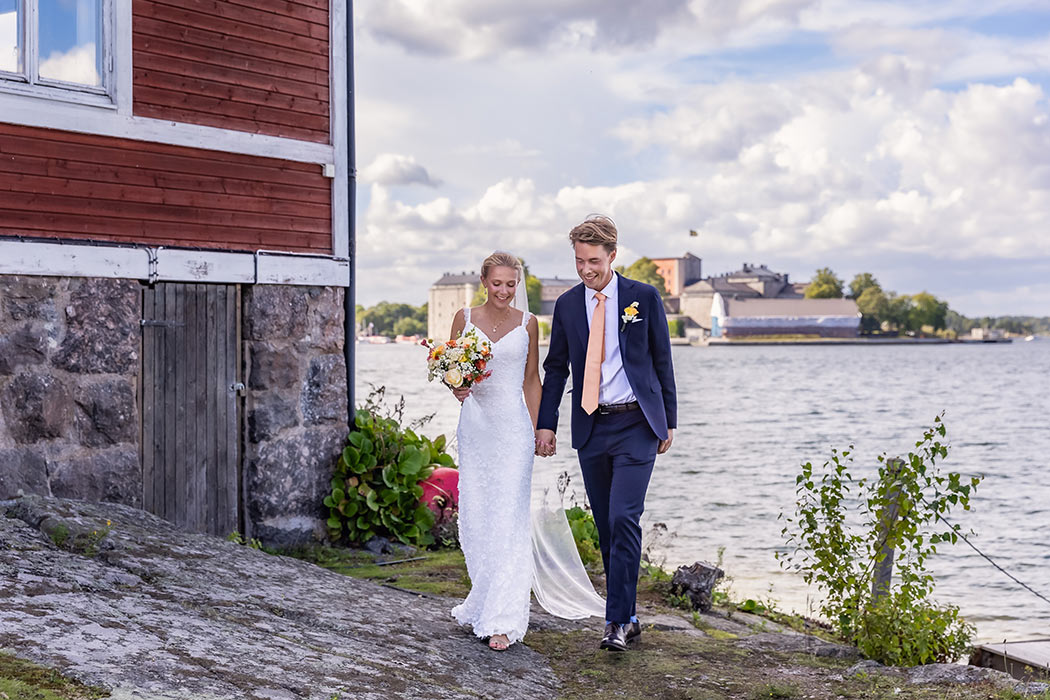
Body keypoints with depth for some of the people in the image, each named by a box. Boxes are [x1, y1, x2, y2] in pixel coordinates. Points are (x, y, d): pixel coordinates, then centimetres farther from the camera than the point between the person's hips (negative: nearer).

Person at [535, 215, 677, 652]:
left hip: (636, 424, -4)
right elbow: (555, 368, 12)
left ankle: (618, 620, -9)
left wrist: (668, 420, 3)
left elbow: (662, 361, 4)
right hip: (590, 429, 4)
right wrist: (546, 424, 5)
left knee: (623, 518, -14)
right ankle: (628, 618, 19)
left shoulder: (645, 297, 0)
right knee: (606, 526, 8)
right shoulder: (567, 305, 7)